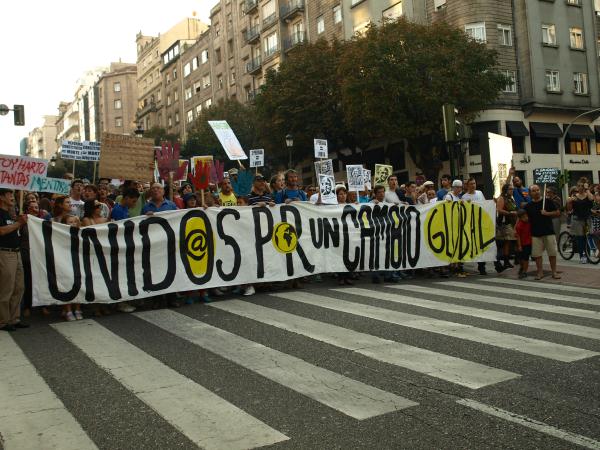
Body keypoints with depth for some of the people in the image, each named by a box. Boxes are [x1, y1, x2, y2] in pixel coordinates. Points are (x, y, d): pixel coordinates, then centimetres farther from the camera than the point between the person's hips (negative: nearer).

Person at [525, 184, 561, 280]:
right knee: (537, 254, 1)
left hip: (549, 232, -1)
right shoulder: (528, 206, 5)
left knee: (552, 253, 1)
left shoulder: (548, 202, 3)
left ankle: (554, 272, 12)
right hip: (535, 234, 1)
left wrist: (547, 213, -11)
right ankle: (540, 272, 11)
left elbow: (558, 213, 4)